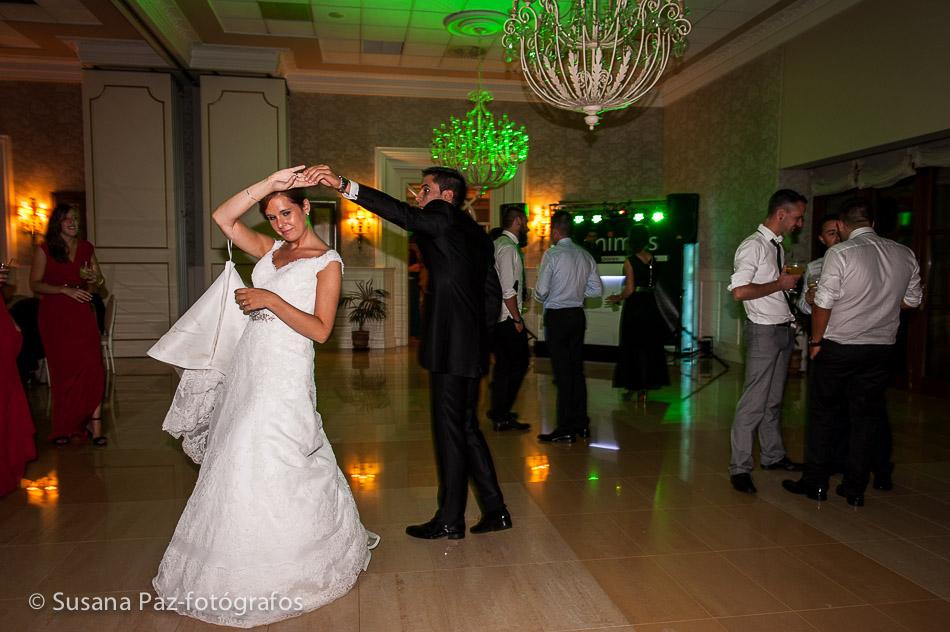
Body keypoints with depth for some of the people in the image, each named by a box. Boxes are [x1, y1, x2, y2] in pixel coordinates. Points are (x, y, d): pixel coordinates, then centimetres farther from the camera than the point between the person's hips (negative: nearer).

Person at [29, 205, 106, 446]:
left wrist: (94, 279, -5)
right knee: (63, 370, 5)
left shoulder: (86, 247, 10)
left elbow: (99, 280, 18)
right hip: (55, 315, -2)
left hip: (82, 314, 2)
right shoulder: (44, 250, 1)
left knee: (92, 367, -9)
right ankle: (64, 427, 19)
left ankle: (95, 424, -7)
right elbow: (35, 284, -4)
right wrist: (66, 289, -16)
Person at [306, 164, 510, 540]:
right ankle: (494, 509, 22)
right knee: (466, 428, 16)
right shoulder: (477, 233, 19)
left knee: (449, 431, 0)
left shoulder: (445, 216, -5)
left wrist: (344, 186, -30)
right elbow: (492, 293, 19)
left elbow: (405, 215, -24)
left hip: (450, 346, -9)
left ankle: (450, 520, 11)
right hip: (471, 346, 9)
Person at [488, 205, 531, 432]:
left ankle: (499, 413, 23)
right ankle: (501, 414, 2)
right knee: (519, 363, -2)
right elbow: (508, 290, -21)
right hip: (508, 317, -10)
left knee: (503, 365, 15)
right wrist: (517, 319, -15)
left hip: (496, 317, 10)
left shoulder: (497, 244, 15)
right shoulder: (509, 248, -15)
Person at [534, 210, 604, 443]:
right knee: (577, 369, 13)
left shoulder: (552, 254, -12)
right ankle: (581, 424, 21)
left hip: (557, 317, -6)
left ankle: (565, 429, 2)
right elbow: (597, 289, 11)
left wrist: (541, 297, 7)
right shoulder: (585, 255, 8)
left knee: (562, 373, -3)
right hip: (578, 314, 6)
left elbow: (541, 290, -15)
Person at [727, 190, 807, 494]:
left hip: (784, 329, 9)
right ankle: (740, 467, 2)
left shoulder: (778, 246, 14)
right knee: (754, 401, -6)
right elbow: (739, 291, -24)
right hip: (764, 331, -9)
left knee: (774, 399, 17)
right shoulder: (753, 246, -14)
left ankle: (773, 455, 29)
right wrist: (780, 284, -17)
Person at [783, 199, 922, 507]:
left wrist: (816, 341, -2)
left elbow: (823, 303, -14)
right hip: (882, 348, 5)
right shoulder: (905, 255, 3)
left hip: (839, 346, -4)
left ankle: (815, 482, 14)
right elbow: (912, 300, 12)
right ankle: (855, 489, 17)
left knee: (822, 413, 8)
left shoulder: (840, 253, -13)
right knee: (867, 416, 11)